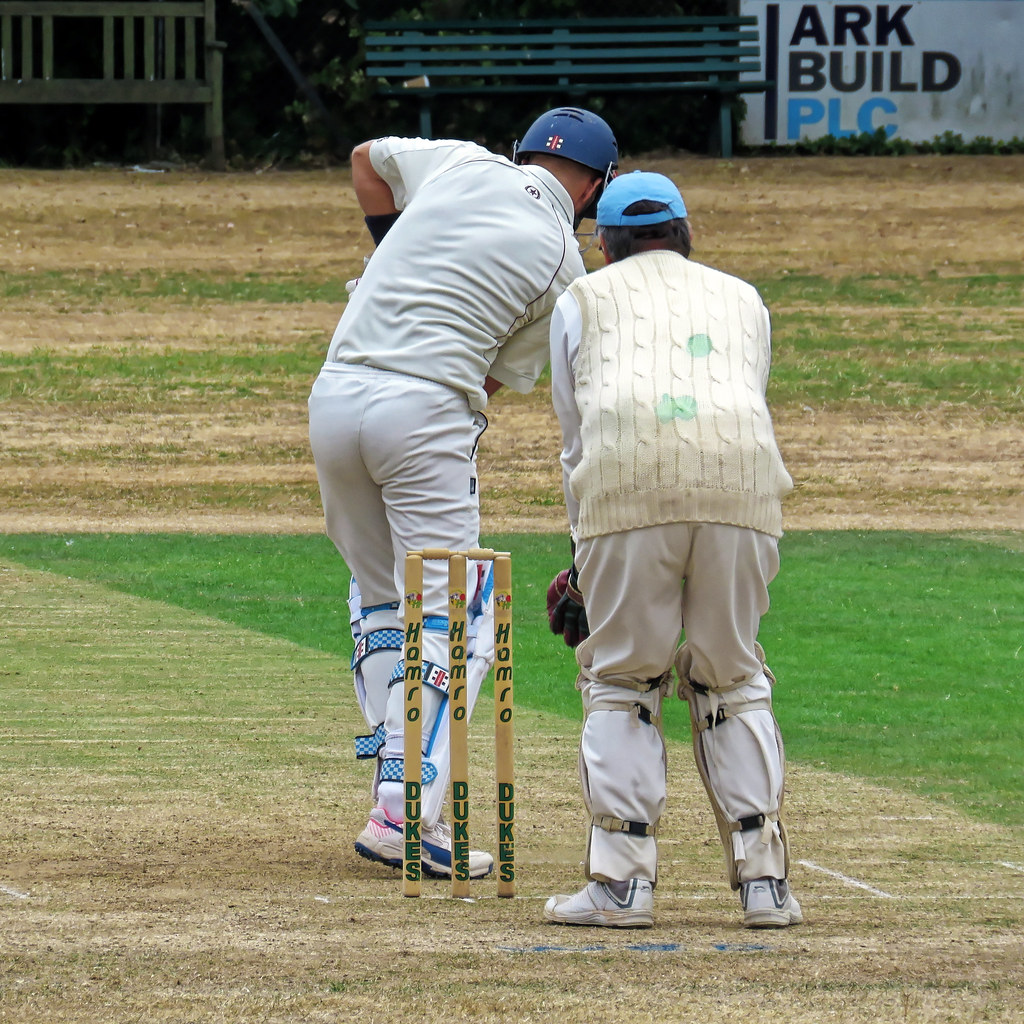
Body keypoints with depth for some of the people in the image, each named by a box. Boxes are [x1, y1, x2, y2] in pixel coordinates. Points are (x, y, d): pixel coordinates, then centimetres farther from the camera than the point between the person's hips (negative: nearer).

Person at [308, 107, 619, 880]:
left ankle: (393, 789, 12)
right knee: (443, 614, -2)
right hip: (426, 411, -5)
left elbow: (366, 158, 29)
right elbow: (502, 378, 8)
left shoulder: (464, 163, 11)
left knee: (380, 602, 17)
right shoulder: (562, 264, 3)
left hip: (335, 395, 5)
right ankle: (408, 814, -13)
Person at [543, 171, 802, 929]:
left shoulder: (584, 298, 27)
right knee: (733, 679, 14)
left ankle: (622, 881, 1)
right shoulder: (742, 299, 33)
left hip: (626, 483, -2)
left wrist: (587, 562, 36)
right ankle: (763, 878, 8)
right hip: (742, 482, 2)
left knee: (621, 679, 9)